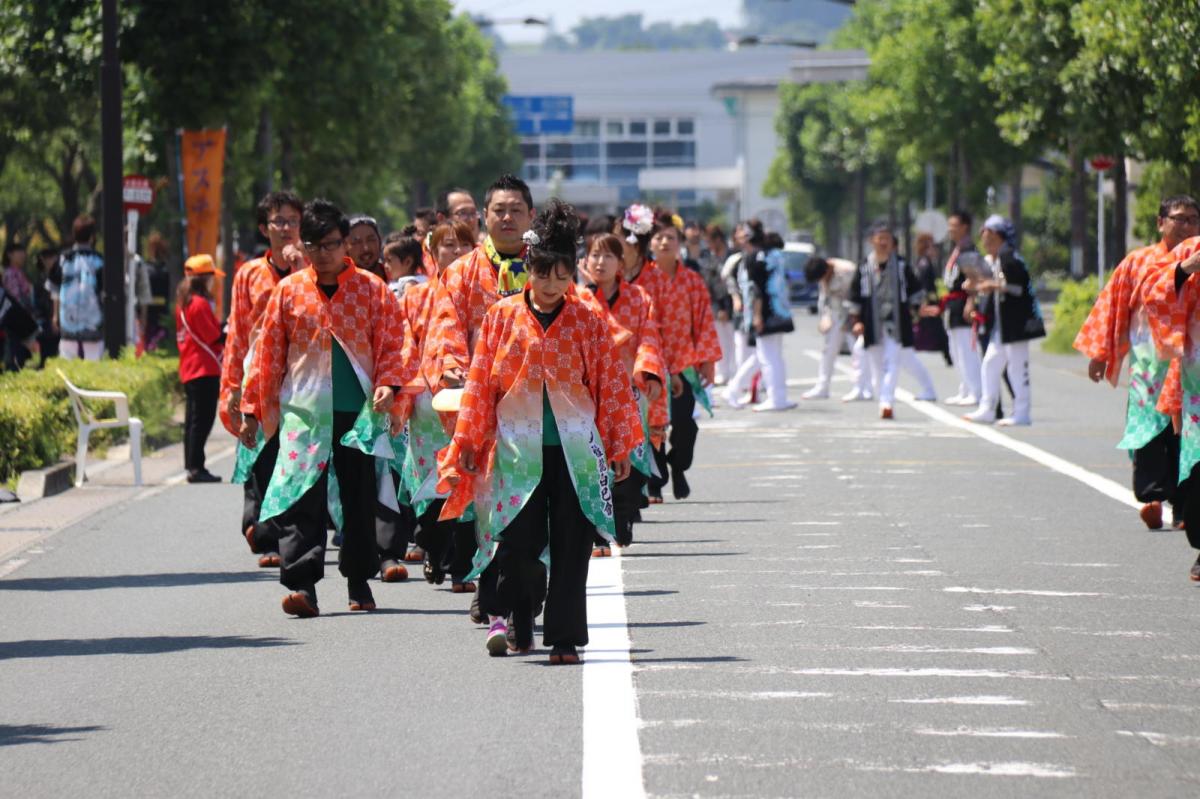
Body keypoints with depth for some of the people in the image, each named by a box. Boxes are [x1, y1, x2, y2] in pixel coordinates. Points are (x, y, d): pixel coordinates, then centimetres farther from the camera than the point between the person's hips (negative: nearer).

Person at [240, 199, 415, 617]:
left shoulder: (372, 289, 3)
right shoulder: (288, 291, 5)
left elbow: (395, 342, 3)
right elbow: (268, 352, 8)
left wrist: (388, 384, -15)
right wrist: (251, 410, 8)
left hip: (358, 411, 0)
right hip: (303, 410, 0)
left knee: (358, 496, 9)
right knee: (301, 495, -12)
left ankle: (359, 581, 23)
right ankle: (301, 583, -16)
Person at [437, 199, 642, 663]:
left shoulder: (587, 321, 4)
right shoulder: (502, 317, 3)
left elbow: (611, 385, 7)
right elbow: (480, 383, 5)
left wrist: (619, 448, 7)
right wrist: (468, 443, 2)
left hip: (575, 449, 1)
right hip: (518, 447, -1)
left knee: (570, 546, -1)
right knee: (518, 540, -8)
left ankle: (564, 638, 6)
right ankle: (510, 617, 15)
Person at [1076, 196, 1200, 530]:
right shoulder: (1138, 262, 9)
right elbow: (1112, 306, 10)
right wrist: (1100, 353, 7)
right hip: (1148, 361, -1)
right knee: (1149, 426, -15)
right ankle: (1152, 496, -22)